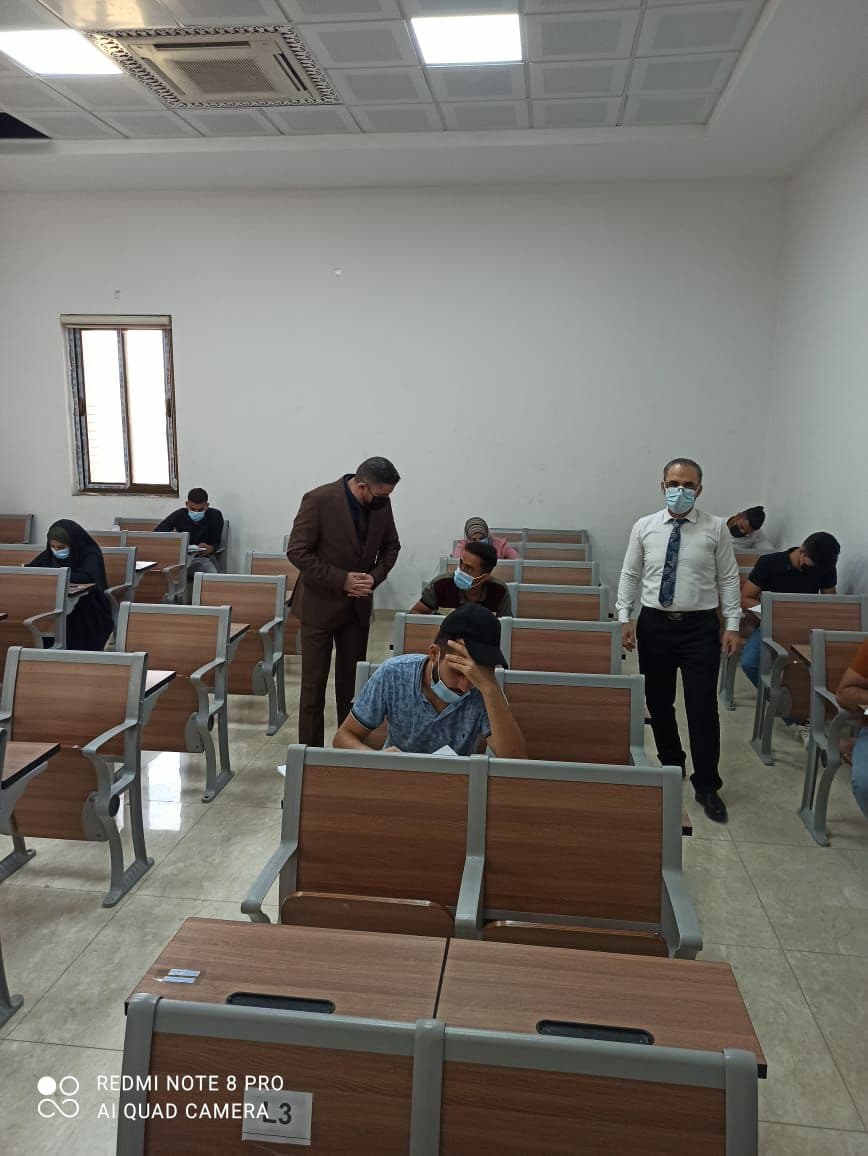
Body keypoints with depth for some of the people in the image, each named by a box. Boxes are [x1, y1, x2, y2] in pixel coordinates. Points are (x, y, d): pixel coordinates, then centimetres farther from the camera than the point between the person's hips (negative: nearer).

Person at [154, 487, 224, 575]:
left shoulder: (215, 516, -7)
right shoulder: (179, 515, -6)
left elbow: (216, 544, -6)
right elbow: (156, 534, -8)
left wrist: (210, 549, -32)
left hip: (203, 558, 0)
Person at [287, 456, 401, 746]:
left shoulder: (381, 504, -4)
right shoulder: (319, 500, -19)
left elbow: (391, 546, 10)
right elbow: (297, 551, -18)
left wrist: (375, 577, -8)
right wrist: (341, 580, -21)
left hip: (358, 605, 5)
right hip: (320, 603, -4)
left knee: (352, 680, 10)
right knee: (314, 683, 2)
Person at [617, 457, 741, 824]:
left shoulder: (716, 529, -2)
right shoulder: (644, 527, 2)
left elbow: (728, 579, 0)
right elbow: (630, 575, 6)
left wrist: (732, 624, -4)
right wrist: (625, 617, -1)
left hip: (700, 627, -2)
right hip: (654, 624, 2)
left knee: (702, 707, -1)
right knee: (658, 702, 12)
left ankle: (706, 786, 12)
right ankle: (671, 766, 33)